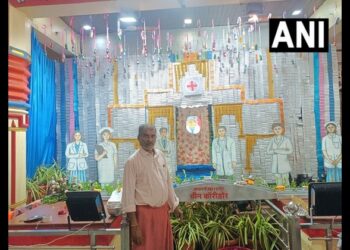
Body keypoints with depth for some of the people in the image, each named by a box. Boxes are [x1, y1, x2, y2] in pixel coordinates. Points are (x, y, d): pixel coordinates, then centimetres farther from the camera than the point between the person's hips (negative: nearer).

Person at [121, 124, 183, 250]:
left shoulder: (160, 155, 4)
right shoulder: (132, 161, -15)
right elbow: (128, 193, -15)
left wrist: (175, 205, 14)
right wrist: (134, 225, -16)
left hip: (163, 210, 6)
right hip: (144, 212, -6)